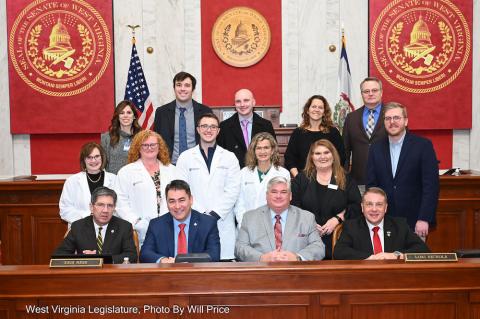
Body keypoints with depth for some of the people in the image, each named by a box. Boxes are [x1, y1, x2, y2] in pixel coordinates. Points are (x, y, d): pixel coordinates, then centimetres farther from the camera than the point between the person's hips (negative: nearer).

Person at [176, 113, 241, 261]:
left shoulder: (230, 157, 10)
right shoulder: (185, 157, 9)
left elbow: (233, 191, 2)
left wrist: (215, 214, -8)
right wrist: (202, 215, -7)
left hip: (223, 222, 0)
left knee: (224, 259, -5)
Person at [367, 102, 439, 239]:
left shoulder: (423, 145, -3)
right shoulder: (376, 149, 7)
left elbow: (431, 185, -7)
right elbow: (371, 185, 8)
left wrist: (424, 219, -13)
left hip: (414, 222, -2)